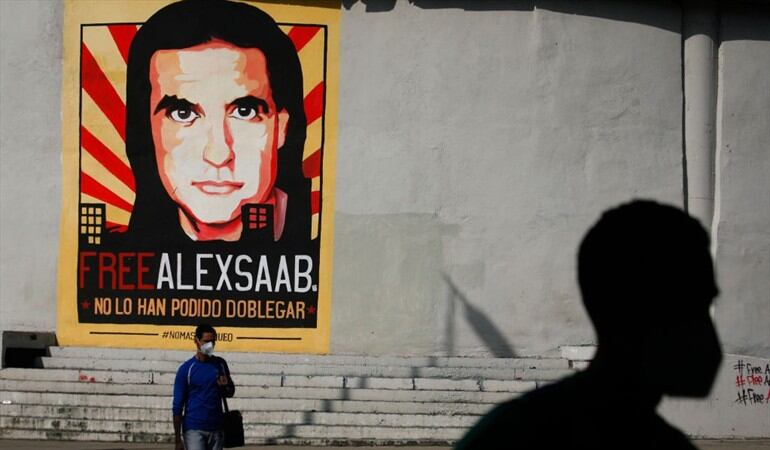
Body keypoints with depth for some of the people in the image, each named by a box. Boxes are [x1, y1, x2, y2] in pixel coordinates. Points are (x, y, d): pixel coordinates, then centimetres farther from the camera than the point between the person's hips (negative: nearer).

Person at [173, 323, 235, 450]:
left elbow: (231, 392, 20)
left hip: (216, 428, 4)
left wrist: (225, 387, -7)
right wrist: (177, 439, -7)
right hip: (194, 429, -4)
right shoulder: (186, 369, -5)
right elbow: (177, 405, -4)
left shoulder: (220, 364, 8)